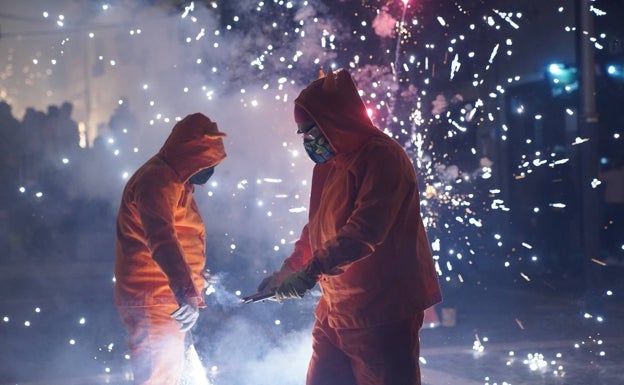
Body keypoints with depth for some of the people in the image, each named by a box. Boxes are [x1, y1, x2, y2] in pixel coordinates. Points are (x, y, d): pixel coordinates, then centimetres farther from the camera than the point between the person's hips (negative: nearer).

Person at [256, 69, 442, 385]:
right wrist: (287, 272, 16)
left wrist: (311, 270, -29)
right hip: (334, 312, 9)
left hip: (381, 314, -9)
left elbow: (365, 230, -25)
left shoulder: (382, 156, -13)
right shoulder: (328, 163, 16)